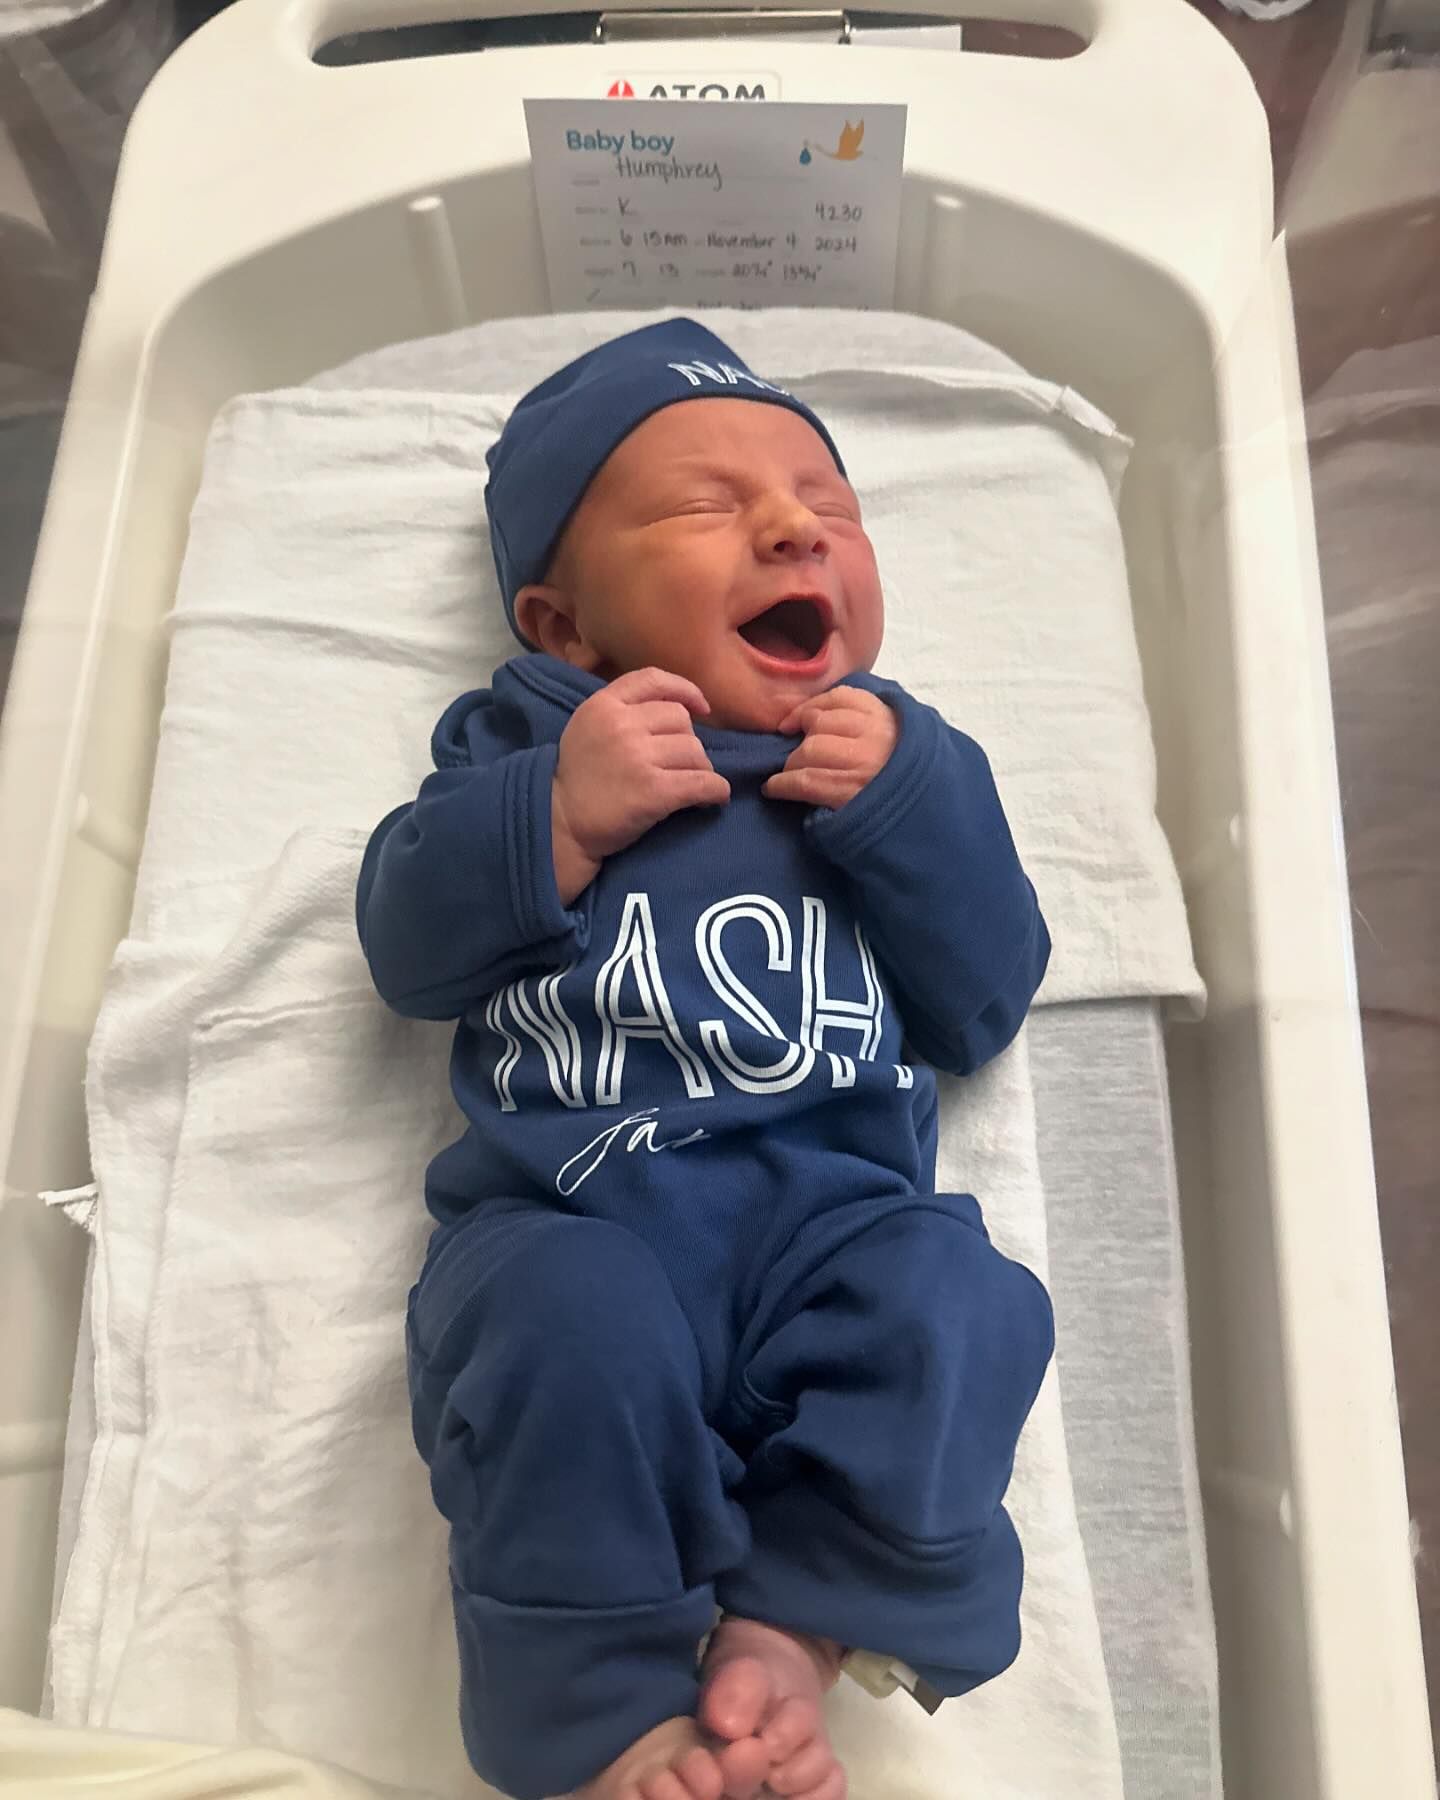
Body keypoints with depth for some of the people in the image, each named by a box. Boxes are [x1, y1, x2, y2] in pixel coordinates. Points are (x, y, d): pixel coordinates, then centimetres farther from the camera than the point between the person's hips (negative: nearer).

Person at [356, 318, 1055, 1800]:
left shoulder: (906, 769, 20)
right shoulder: (519, 743, 17)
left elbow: (981, 1009, 10)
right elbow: (407, 951, 4)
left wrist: (913, 809, -3)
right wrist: (560, 815, -10)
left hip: (834, 1207, 2)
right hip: (572, 1214, -1)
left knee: (955, 1300, -27)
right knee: (567, 1323, -31)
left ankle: (793, 1632, -11)